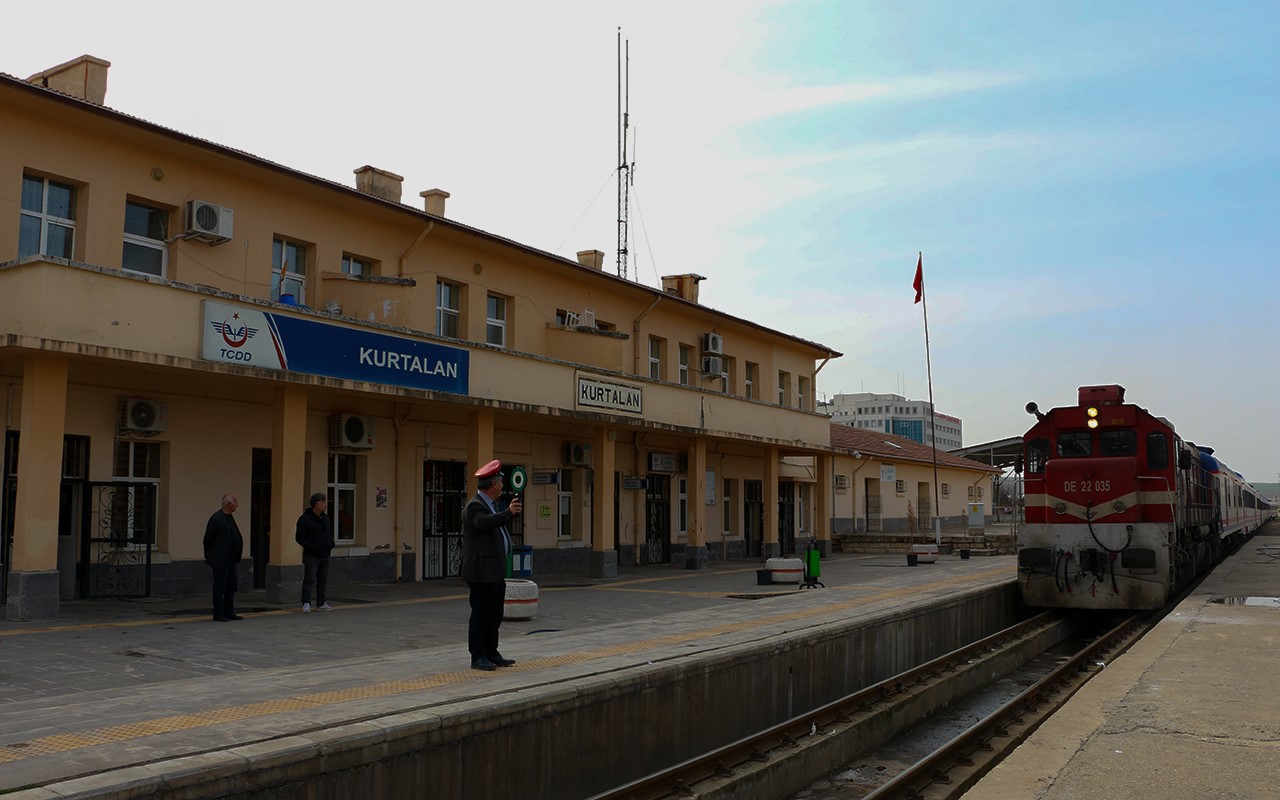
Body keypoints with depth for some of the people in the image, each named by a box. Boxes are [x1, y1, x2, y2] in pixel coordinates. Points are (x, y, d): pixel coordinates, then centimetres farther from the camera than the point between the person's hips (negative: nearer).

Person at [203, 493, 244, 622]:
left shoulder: (229, 517, 12)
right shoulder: (217, 518, -15)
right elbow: (208, 539, -13)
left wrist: (236, 556, 14)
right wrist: (209, 555, -6)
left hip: (230, 559, 9)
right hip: (220, 559, -9)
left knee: (231, 587, 13)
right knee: (220, 587, -2)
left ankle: (229, 612, 20)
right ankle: (218, 614, 5)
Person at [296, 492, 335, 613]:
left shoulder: (325, 518, 14)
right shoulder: (305, 519, -8)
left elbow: (330, 532, 26)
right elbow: (299, 537, -11)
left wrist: (331, 543, 7)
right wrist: (310, 547, -19)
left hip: (324, 555, 7)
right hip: (311, 556, -7)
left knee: (323, 580, 10)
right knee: (309, 580, -8)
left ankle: (321, 603, 18)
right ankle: (306, 604, -4)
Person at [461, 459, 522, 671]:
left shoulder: (489, 504, 16)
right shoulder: (475, 506, -15)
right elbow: (484, 522, -36)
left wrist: (513, 511, 32)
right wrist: (508, 512, -39)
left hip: (495, 572, 10)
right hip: (482, 572, -10)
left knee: (495, 615, 14)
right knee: (481, 614, -3)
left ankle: (491, 654, 22)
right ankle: (478, 657, 4)